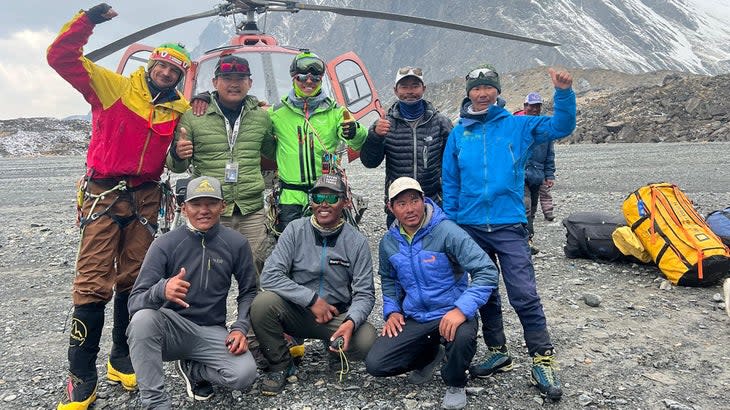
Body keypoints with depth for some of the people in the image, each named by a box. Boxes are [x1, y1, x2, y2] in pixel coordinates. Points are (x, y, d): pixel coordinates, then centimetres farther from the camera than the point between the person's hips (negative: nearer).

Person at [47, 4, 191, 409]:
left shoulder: (180, 109, 8)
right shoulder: (113, 86, 0)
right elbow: (61, 56, -4)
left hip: (145, 198, 4)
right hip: (103, 194, -3)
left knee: (133, 281, 9)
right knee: (93, 283, -6)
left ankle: (121, 361, 23)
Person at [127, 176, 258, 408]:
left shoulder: (237, 244, -7)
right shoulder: (165, 245, -12)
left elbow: (248, 291, 5)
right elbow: (134, 302, -16)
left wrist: (240, 328, -12)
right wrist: (161, 290, -39)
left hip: (211, 332, 1)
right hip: (172, 327, -1)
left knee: (245, 373, -25)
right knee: (143, 318, -34)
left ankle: (193, 369, 8)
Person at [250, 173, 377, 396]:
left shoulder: (357, 242, -6)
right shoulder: (295, 230, -6)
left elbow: (364, 294, -6)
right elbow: (270, 276, -14)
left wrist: (351, 322, -28)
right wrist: (312, 299, -22)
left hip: (337, 316, 0)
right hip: (296, 312, 0)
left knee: (366, 340, -29)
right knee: (262, 303, -29)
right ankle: (280, 365, -2)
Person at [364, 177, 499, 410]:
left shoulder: (446, 231, -17)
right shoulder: (388, 242, 1)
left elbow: (487, 272, -22)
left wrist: (462, 309, -33)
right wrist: (391, 310, 5)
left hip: (451, 313, -4)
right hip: (413, 319, 5)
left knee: (463, 337, -38)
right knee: (374, 364, -10)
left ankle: (455, 385, -1)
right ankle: (429, 354, 20)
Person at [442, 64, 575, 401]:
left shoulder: (517, 126, 4)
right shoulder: (458, 134, 8)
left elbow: (560, 127, -3)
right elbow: (450, 184, 9)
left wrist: (563, 92, -18)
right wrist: (450, 224, 5)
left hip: (509, 225, -3)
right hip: (470, 227, 3)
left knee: (524, 295, -8)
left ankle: (543, 361, 6)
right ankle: (498, 353, 26)